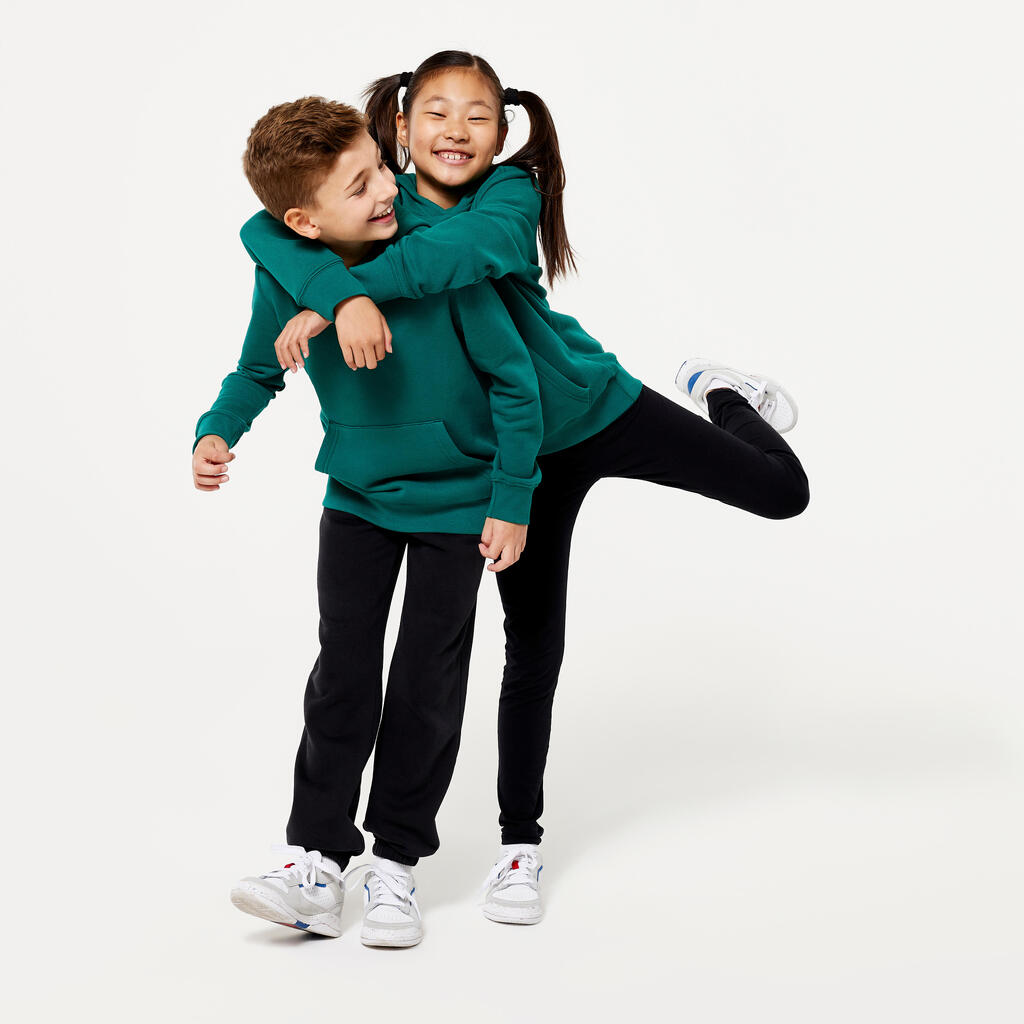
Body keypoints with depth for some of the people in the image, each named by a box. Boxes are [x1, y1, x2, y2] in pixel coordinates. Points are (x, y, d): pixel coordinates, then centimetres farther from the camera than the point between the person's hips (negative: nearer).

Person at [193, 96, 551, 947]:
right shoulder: (284, 275, -15)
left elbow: (514, 379, -14)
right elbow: (258, 373, 5)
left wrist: (512, 501, -10)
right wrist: (216, 433, -14)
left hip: (456, 500, -2)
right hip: (357, 498, 3)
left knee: (426, 685, 3)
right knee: (343, 674, 3)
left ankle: (397, 862, 18)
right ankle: (317, 862, 13)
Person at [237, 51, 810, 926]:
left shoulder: (511, 191, -17)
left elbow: (473, 247, -39)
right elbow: (267, 229, -26)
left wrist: (332, 299, -50)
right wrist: (346, 295, -47)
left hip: (594, 406, -1)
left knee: (783, 490, 1)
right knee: (533, 646, 5)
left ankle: (721, 394, 35)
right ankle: (521, 842, 21)